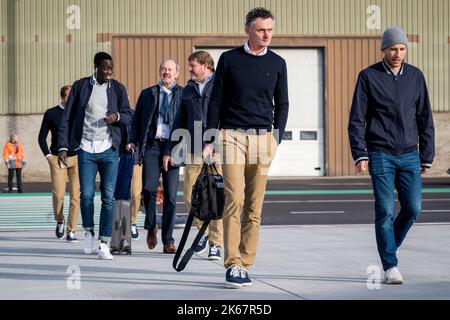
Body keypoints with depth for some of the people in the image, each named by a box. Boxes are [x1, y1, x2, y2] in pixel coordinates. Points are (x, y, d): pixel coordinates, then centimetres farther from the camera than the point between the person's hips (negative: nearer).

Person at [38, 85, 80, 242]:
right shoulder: (51, 113, 4)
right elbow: (42, 137, 9)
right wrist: (48, 156, -2)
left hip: (76, 159, 1)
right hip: (57, 159, -1)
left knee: (75, 195, -7)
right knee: (58, 195, -9)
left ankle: (71, 231, -1)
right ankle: (59, 221, 20)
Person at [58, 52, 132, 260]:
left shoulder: (118, 88, 9)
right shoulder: (80, 86, 5)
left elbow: (128, 116, 11)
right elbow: (67, 118, 5)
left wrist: (117, 116, -13)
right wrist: (63, 147, -2)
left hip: (109, 150, 1)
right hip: (86, 149, -1)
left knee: (108, 197, -5)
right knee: (86, 194, -7)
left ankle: (104, 245, -2)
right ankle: (88, 231, 21)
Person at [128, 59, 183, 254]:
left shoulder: (184, 94, 11)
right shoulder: (147, 94, 16)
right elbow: (136, 120, 17)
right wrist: (133, 141, 2)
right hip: (151, 145, 1)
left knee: (170, 195, -2)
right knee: (149, 188, -12)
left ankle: (168, 240, 5)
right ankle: (151, 226, 14)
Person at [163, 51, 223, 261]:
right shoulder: (188, 90, 17)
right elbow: (180, 123, 21)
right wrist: (169, 151, 17)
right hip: (194, 152, 5)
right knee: (190, 197, 1)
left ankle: (215, 244, 2)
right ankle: (203, 230, 25)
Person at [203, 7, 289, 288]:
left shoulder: (277, 63, 10)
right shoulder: (229, 59, 4)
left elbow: (282, 105, 15)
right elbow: (216, 101, 7)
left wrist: (276, 139, 4)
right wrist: (210, 140, 2)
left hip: (263, 138, 2)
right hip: (232, 135, -2)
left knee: (254, 207, 1)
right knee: (234, 201, -12)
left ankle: (245, 265, 7)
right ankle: (233, 265, -11)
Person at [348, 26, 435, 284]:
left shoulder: (415, 76, 8)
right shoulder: (368, 77, -1)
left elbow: (425, 119, 11)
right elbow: (356, 120, -1)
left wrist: (427, 157, 8)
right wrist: (360, 155, -10)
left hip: (409, 156, 3)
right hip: (380, 156, -3)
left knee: (413, 209, -3)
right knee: (385, 211, -5)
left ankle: (389, 247, 22)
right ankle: (391, 266, 2)